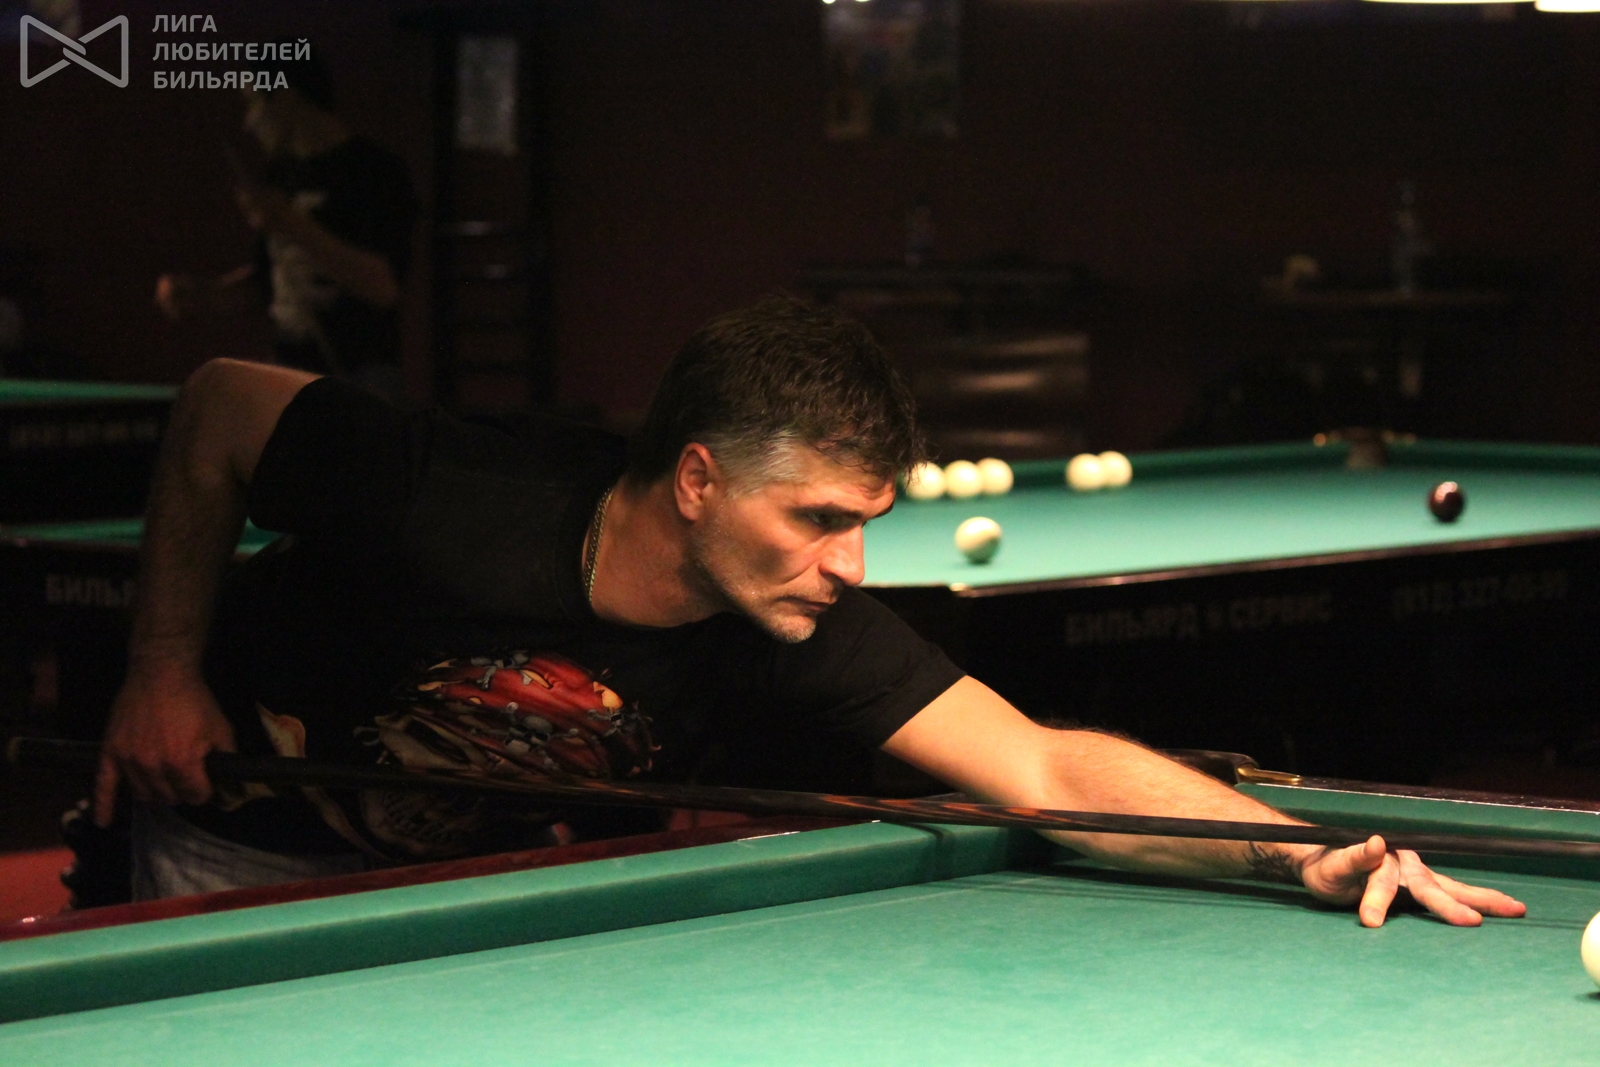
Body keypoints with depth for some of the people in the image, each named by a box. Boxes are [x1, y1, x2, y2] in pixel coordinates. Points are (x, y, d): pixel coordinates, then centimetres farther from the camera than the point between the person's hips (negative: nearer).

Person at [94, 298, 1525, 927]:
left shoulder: (803, 629, -28)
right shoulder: (454, 509, -38)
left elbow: (1048, 766, -35)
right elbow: (221, 411, -21)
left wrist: (1310, 855, -48)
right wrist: (166, 674, -18)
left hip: (479, 868, 4)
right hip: (245, 849, -3)